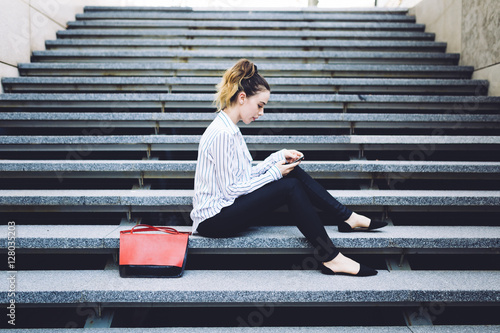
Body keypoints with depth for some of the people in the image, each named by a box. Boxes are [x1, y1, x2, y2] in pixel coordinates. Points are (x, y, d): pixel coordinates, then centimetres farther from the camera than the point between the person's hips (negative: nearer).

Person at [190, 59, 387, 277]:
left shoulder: (230, 128, 11)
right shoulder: (222, 133, -20)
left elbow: (245, 175, 13)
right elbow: (231, 189, -20)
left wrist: (278, 157, 6)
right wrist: (274, 173, -12)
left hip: (227, 206, 9)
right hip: (214, 220, -9)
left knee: (294, 173, 0)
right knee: (290, 187, -20)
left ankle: (347, 217, 5)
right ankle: (330, 258, -16)